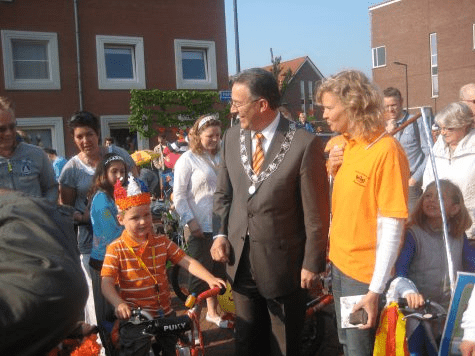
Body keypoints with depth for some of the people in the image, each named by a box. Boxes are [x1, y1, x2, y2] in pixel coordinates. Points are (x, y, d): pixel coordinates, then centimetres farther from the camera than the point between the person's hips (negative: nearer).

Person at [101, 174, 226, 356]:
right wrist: (118, 304, -33)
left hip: (164, 311, 4)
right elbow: (107, 283, -14)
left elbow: (187, 261, -2)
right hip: (134, 315, -4)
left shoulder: (162, 242, 4)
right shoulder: (116, 249, -7)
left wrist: (209, 278, -16)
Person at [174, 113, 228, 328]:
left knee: (218, 271, 14)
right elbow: (178, 195, -9)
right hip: (200, 227, -5)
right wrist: (190, 220, -15)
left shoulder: (219, 158, 10)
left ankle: (212, 311, 30)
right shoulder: (188, 159, -6)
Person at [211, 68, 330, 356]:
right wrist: (220, 234, -1)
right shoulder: (232, 138, 1)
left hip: (283, 261, -4)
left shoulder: (304, 144, -17)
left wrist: (312, 263, -9)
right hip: (240, 259, 5)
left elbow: (316, 211, -12)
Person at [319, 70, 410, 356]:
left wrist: (375, 290, -20)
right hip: (340, 263, 7)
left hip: (365, 273, -7)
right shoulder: (345, 144, 4)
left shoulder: (386, 150, -20)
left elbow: (391, 227, -21)